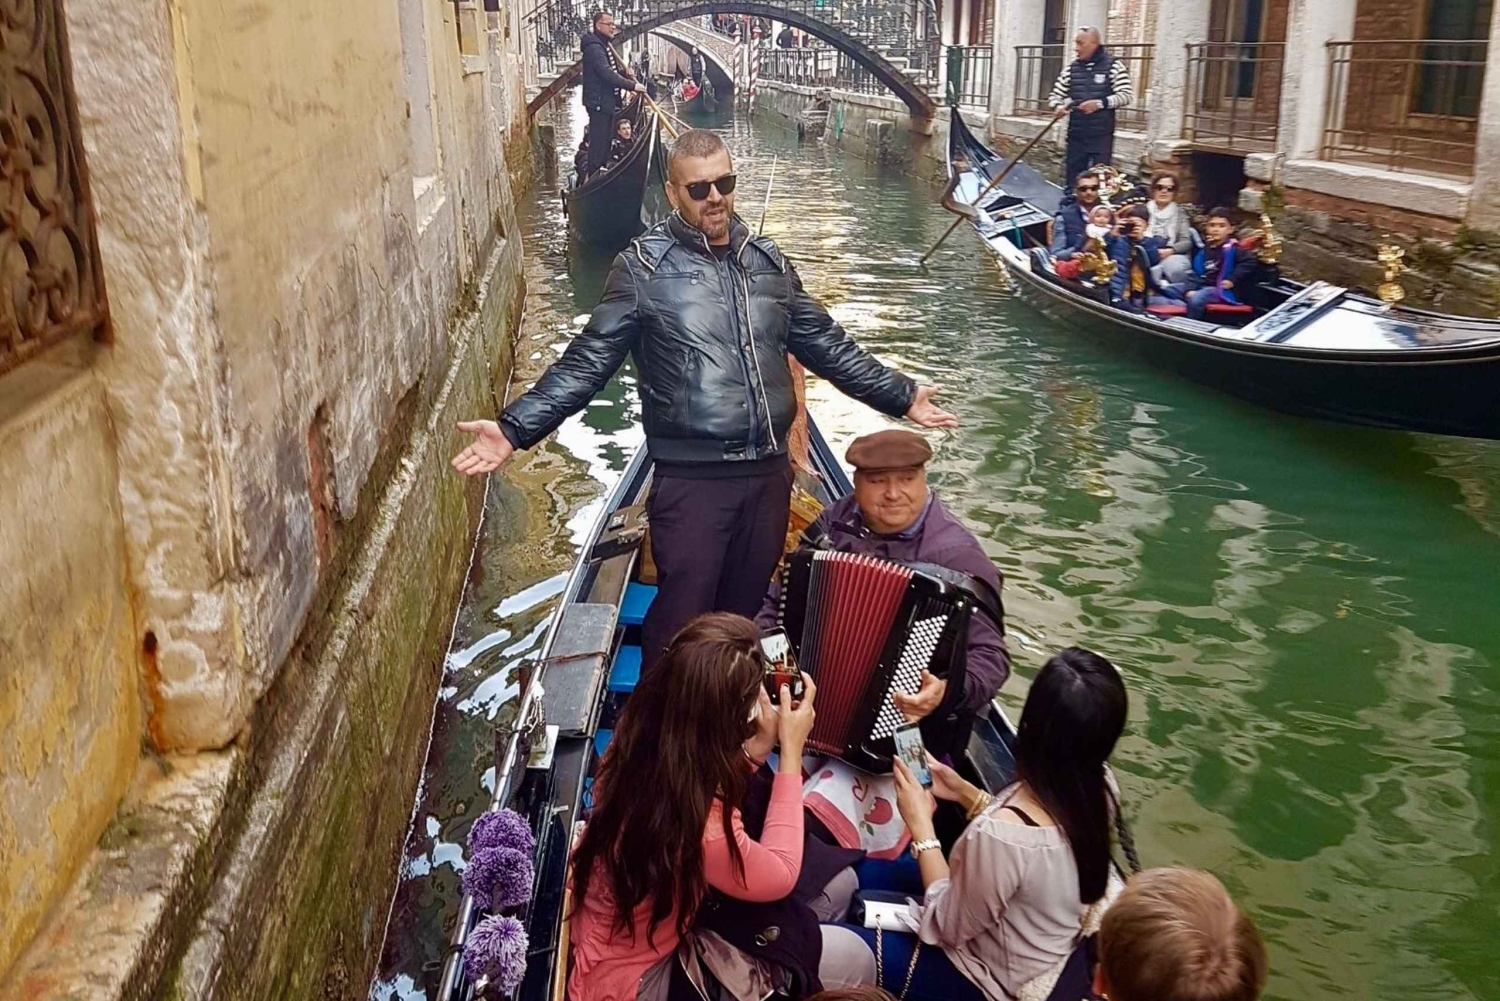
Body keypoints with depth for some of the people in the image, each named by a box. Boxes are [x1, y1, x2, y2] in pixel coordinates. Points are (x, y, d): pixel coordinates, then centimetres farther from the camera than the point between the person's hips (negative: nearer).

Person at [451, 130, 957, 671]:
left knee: (743, 608, 18)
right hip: (690, 479, -5)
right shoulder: (643, 267, -6)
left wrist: (902, 395, 15)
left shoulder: (768, 261, 8)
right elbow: (587, 362, -8)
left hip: (768, 473, 5)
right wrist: (515, 428, -19)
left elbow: (827, 345, 16)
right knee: (682, 617, 2)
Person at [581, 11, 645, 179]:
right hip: (599, 102, -11)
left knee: (606, 140, 16)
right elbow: (607, 74, -27)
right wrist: (632, 86, -25)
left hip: (607, 101, 11)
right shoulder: (594, 47, -17)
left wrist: (625, 75, 3)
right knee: (598, 142, -8)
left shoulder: (604, 46, 17)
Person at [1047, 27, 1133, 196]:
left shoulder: (1114, 65, -3)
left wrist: (1100, 103, -22)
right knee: (1072, 178, 7)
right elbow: (1056, 95, 13)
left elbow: (1125, 95, -7)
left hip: (1102, 136, -4)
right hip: (1076, 136, 4)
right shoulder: (1071, 68, 9)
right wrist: (1059, 106, -10)